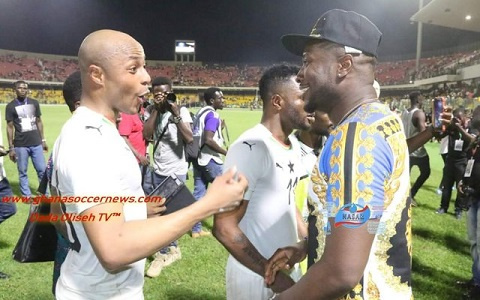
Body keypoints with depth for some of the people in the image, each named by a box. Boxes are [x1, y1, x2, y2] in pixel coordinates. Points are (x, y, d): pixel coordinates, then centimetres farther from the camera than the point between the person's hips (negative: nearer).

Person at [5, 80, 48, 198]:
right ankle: (27, 195, 14)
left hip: (36, 143, 2)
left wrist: (43, 140, 11)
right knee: (22, 172, 5)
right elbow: (10, 127, -1)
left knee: (42, 169, 4)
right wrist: (11, 147, -3)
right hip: (20, 145, -2)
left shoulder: (34, 103, 7)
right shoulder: (11, 106, -2)